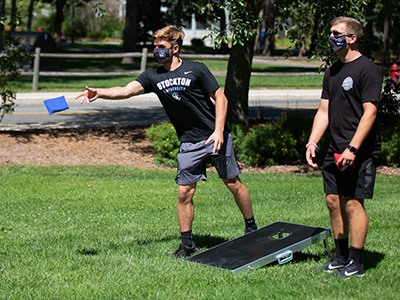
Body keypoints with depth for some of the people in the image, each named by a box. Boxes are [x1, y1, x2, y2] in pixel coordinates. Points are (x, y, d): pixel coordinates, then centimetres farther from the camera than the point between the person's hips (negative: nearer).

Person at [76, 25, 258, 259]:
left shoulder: (196, 70, -9)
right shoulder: (153, 77, 0)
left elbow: (220, 98, -5)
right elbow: (127, 90, -14)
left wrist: (219, 131, -15)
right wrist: (100, 93, -32)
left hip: (216, 136, -3)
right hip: (189, 143, 3)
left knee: (233, 183, 4)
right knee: (184, 191, -3)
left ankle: (251, 228, 23)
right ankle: (187, 243, 10)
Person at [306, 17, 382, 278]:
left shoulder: (367, 70, -10)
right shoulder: (332, 72, 15)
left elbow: (369, 112, -16)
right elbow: (324, 111, 18)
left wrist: (353, 148, -21)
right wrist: (313, 142, 6)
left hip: (361, 151, -8)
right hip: (337, 149, 8)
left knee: (353, 203, -7)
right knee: (334, 200, 9)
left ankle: (355, 264, 0)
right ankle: (341, 258, 22)